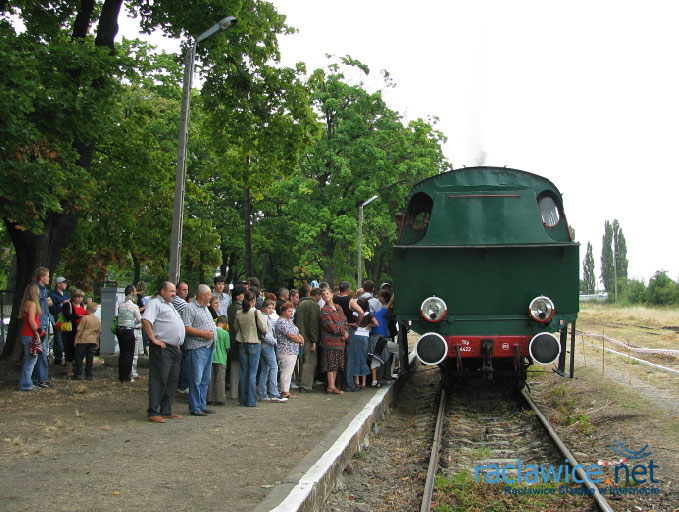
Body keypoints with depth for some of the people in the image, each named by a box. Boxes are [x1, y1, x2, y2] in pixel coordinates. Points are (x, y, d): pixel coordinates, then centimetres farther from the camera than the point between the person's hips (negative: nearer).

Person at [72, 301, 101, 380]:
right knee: (90, 358, 8)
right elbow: (99, 332, 16)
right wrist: (97, 343, 24)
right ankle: (89, 375, 8)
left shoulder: (85, 318, -9)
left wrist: (76, 339, 0)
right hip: (93, 341, 5)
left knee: (79, 357, 2)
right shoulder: (98, 320, 10)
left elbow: (79, 330, -9)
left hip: (83, 340, -5)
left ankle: (78, 374, 0)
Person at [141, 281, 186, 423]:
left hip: (175, 349, 10)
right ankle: (153, 413, -6)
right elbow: (145, 320, -23)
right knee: (159, 380, -8)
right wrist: (153, 339, -22)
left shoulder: (170, 305, 23)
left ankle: (166, 410, 18)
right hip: (162, 348, -9)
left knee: (172, 381, 11)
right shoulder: (155, 303, -7)